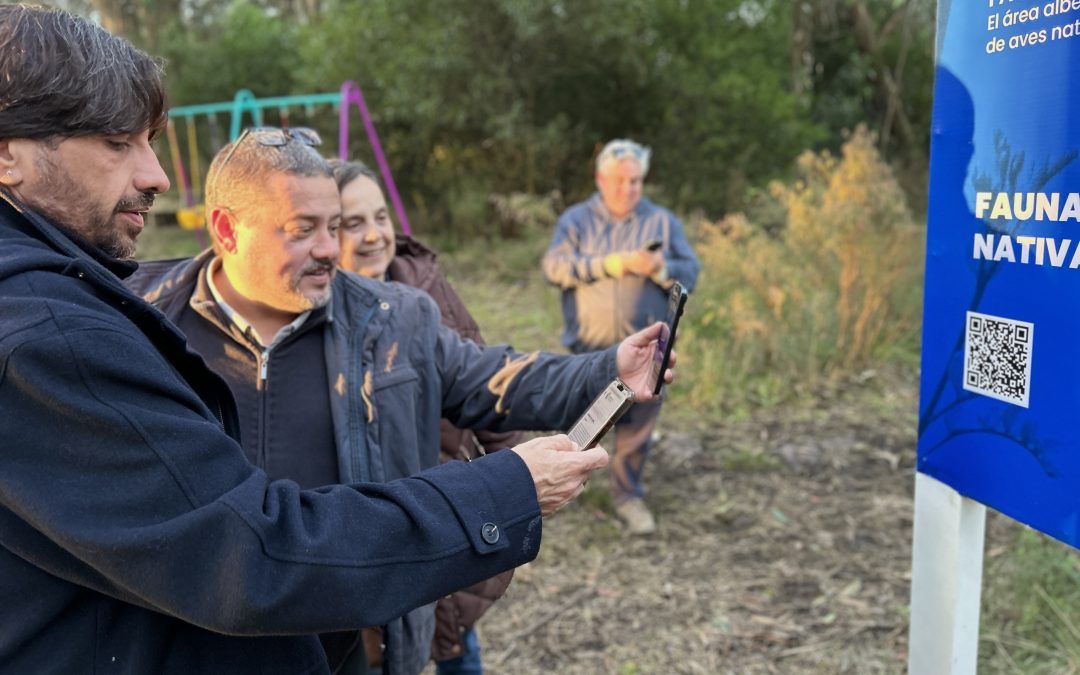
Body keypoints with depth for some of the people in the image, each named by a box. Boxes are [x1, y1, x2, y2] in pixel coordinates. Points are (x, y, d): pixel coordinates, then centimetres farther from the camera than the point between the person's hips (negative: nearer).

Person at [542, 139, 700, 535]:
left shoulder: (663, 222, 6)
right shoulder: (576, 219, 4)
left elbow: (689, 274, 0)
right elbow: (554, 266, -10)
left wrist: (659, 269, -22)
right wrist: (608, 265, -18)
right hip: (589, 345, 0)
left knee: (638, 425, 2)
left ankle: (628, 496, 18)